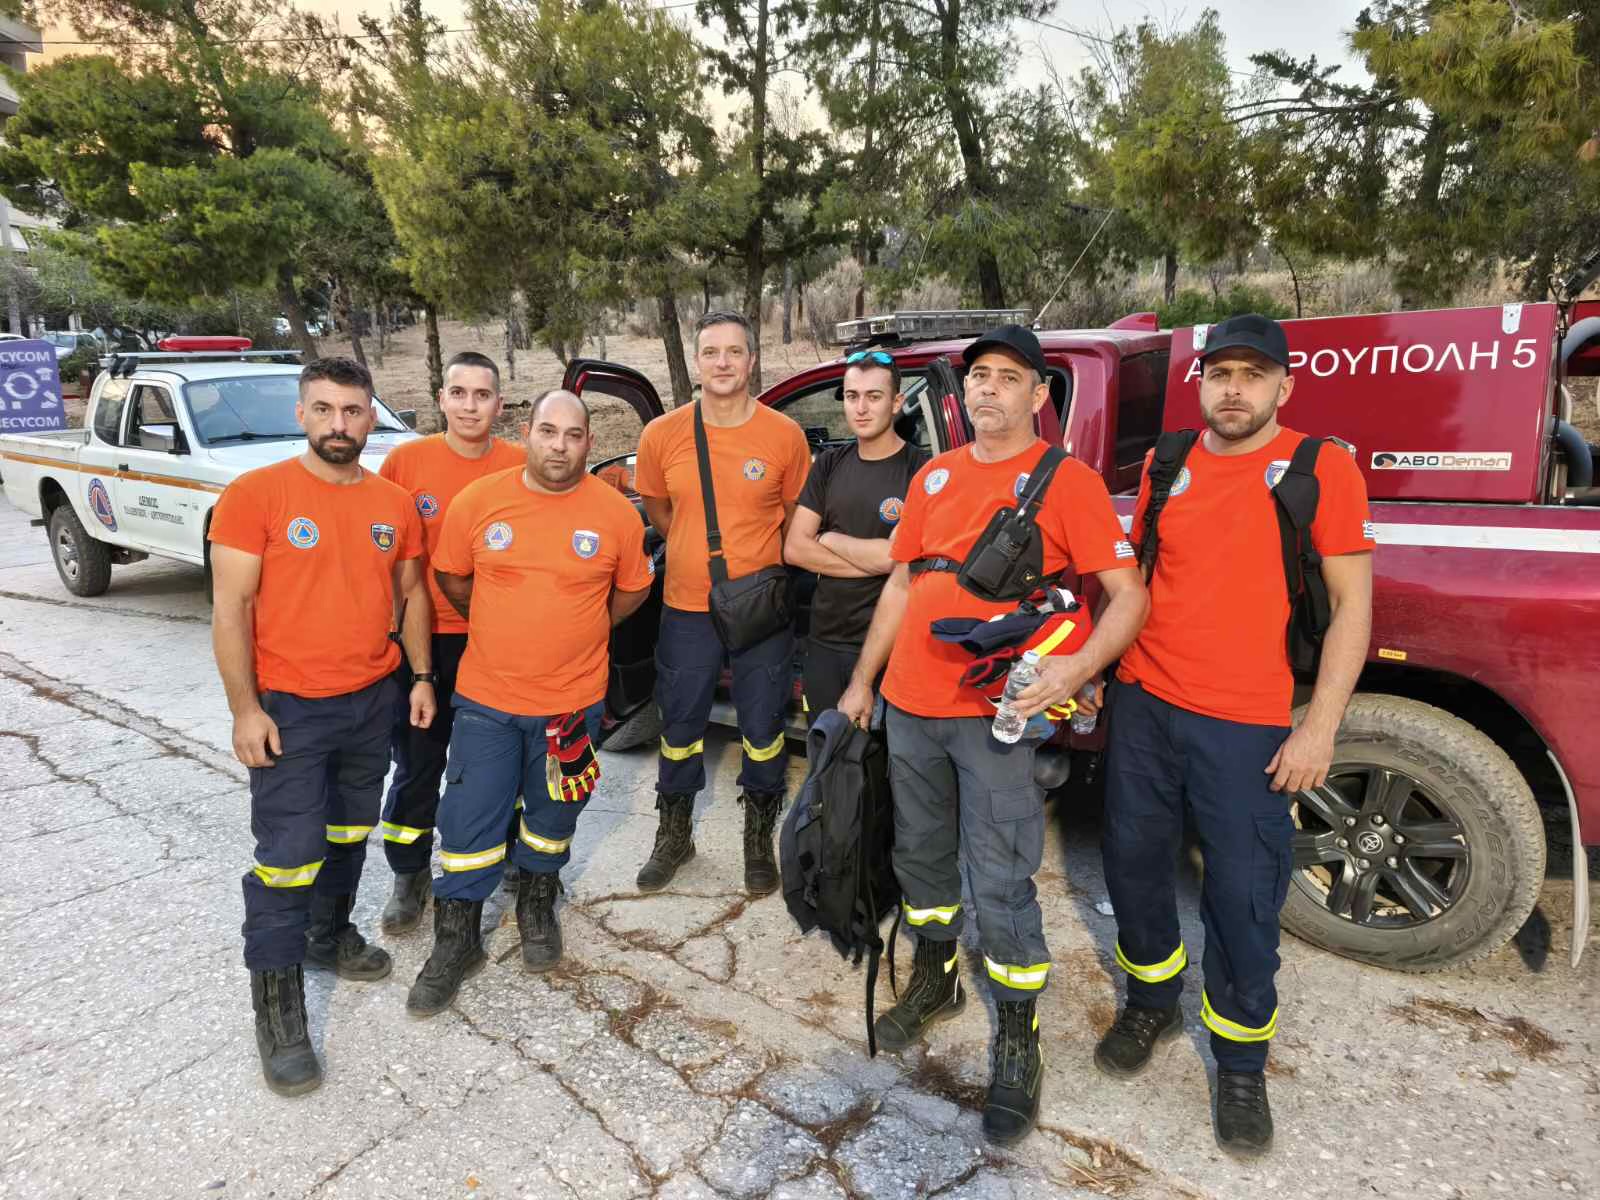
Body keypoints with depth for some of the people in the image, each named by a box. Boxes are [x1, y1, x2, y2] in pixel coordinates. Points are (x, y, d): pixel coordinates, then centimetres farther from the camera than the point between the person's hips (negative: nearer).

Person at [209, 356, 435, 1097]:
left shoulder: (395, 504, 3)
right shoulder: (255, 494, -10)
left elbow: (412, 595, 12)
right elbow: (230, 608, -11)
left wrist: (422, 676, 6)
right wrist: (245, 709, -14)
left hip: (373, 700, 5)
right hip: (289, 707, -4)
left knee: (349, 832, 19)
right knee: (289, 855, -1)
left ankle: (329, 934, 40)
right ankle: (276, 1006, 13)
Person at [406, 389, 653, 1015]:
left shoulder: (616, 513, -8)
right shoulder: (478, 500, -6)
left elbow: (633, 589, 6)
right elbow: (451, 577, 8)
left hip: (573, 699, 0)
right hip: (485, 696, 0)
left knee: (552, 816, 18)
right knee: (469, 820, 7)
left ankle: (537, 906, 43)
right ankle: (456, 939, 26)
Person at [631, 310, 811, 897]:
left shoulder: (784, 436, -8)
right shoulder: (662, 435, -4)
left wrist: (762, 568, 6)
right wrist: (706, 555, 9)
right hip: (687, 607, 1)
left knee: (763, 729, 10)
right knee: (680, 726, 14)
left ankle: (759, 841, 32)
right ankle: (674, 835, 36)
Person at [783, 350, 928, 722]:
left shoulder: (920, 469, -12)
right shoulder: (829, 464, 5)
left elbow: (894, 556, -20)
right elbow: (794, 549, -2)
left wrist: (828, 539, -4)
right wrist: (872, 561, -13)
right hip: (824, 640, 5)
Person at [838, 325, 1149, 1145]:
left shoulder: (1066, 480, -5)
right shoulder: (934, 477, 11)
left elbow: (1128, 594, -9)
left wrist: (1079, 666, -27)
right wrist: (862, 680, 15)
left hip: (994, 715, -5)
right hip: (909, 705, 6)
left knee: (1001, 884, -1)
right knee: (921, 852, 18)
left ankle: (1018, 1045, 19)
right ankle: (935, 980, 41)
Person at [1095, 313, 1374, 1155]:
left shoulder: (1322, 467, -4)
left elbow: (1351, 603, -5)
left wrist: (1319, 726, -11)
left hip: (1245, 726, -4)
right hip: (1142, 704, 4)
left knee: (1243, 897, 5)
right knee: (1133, 862, 15)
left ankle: (1241, 1063, 28)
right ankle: (1153, 1003, 40)